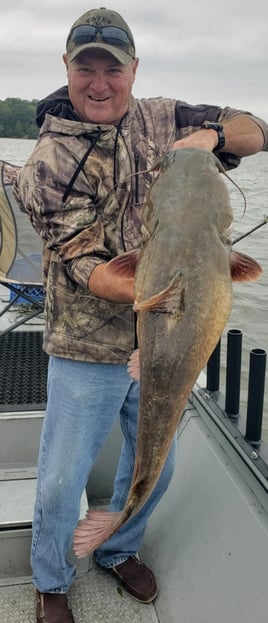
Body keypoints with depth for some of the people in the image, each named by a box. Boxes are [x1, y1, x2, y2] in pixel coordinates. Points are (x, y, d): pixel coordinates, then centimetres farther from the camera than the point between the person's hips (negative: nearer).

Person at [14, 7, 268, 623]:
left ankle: (119, 550, 51)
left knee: (156, 464, 21)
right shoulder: (48, 162, -12)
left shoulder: (161, 119, 0)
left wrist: (208, 134, -19)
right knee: (60, 482, 9)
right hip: (87, 352, -4)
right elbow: (84, 267, -18)